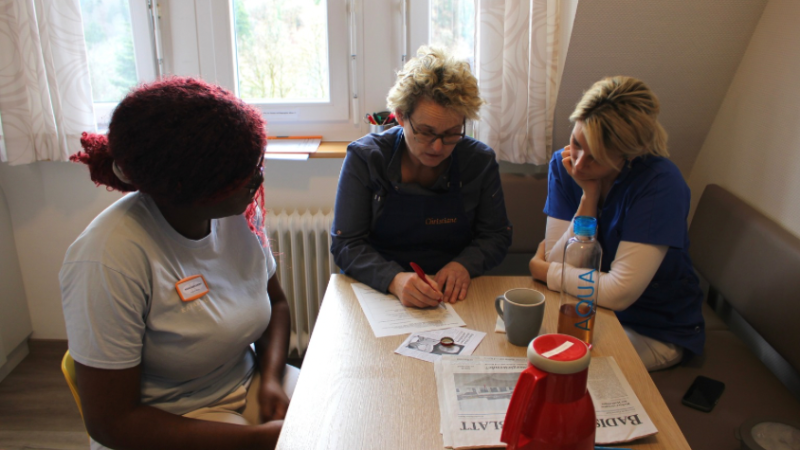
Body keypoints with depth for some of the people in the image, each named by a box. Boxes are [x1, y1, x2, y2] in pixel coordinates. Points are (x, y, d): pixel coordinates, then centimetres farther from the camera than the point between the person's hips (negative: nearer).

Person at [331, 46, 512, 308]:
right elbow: (346, 245, -8)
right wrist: (394, 279, -27)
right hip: (375, 292, 0)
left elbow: (496, 237, 7)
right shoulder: (364, 158, -7)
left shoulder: (480, 161, -2)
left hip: (454, 296, 1)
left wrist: (464, 264, -14)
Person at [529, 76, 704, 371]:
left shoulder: (661, 184, -25)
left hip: (656, 332, -4)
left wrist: (544, 271, -16)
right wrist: (589, 196, -24)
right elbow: (559, 262, -15)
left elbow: (619, 292, -28)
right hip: (593, 307, 5)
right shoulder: (563, 164, -10)